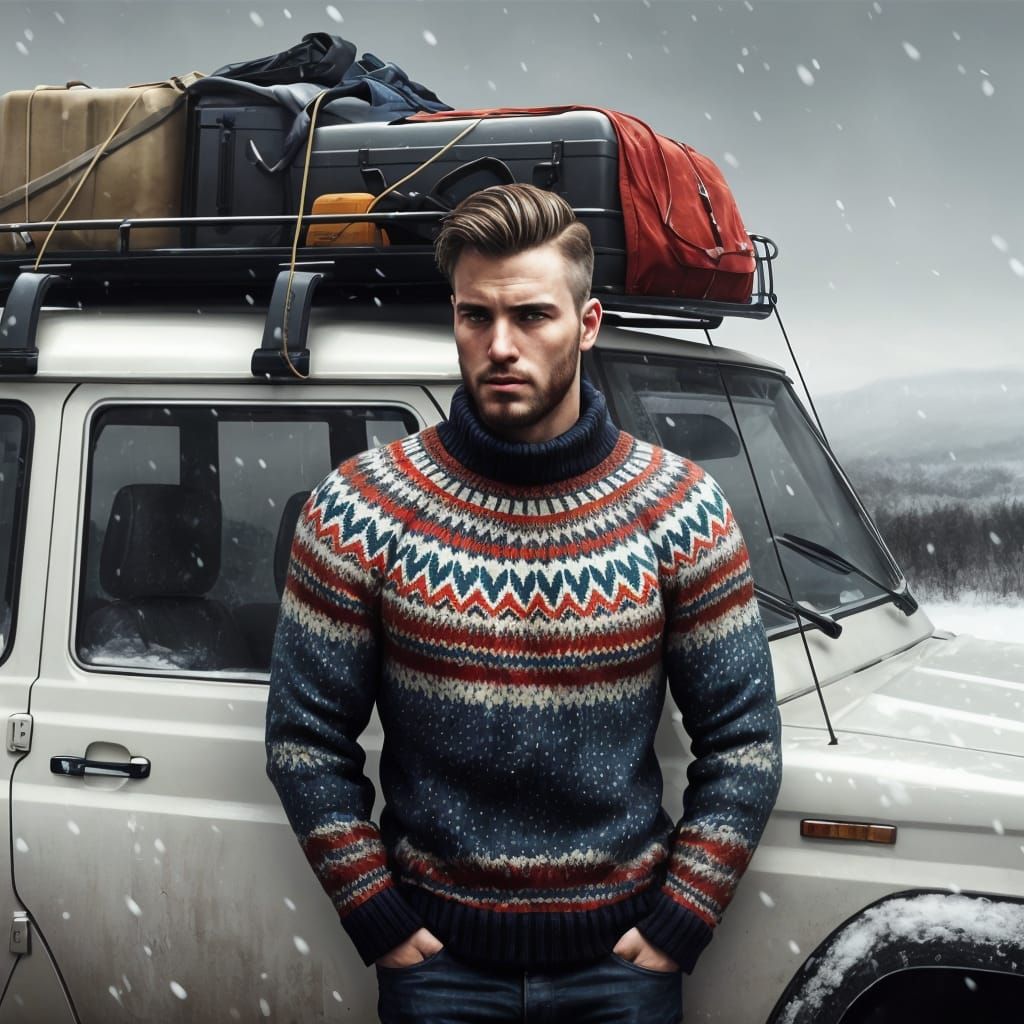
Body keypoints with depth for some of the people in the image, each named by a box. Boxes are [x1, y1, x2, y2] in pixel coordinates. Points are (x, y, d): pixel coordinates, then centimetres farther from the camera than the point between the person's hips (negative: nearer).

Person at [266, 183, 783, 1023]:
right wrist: (379, 923, -6)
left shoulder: (681, 512, -6)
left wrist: (678, 926, -6)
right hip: (439, 956, 0)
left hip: (620, 955, 1)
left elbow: (744, 741, -2)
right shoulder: (357, 512, -8)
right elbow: (306, 738, -2)